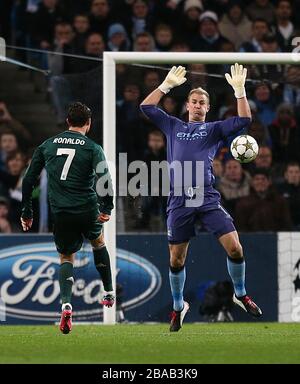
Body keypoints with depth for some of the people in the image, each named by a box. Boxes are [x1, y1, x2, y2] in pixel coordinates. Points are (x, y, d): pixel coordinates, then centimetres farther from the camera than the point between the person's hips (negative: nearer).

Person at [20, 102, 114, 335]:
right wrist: (107, 208, -2)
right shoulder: (92, 148, 0)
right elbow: (104, 179, -13)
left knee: (66, 258, 14)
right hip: (88, 210, -1)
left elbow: (29, 180, 8)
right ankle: (109, 293, 37)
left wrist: (27, 212, 14)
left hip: (60, 212, 1)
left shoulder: (47, 145, 9)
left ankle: (66, 304, -12)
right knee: (98, 242, 29)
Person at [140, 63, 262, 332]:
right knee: (177, 260, 5)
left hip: (208, 198, -1)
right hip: (179, 201, 1)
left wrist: (239, 90, -5)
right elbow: (146, 107, 14)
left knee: (234, 248, -12)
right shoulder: (173, 126, 19)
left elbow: (244, 120, 1)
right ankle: (178, 307, 25)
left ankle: (241, 294, 11)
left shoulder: (214, 129, 14)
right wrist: (167, 85, 11)